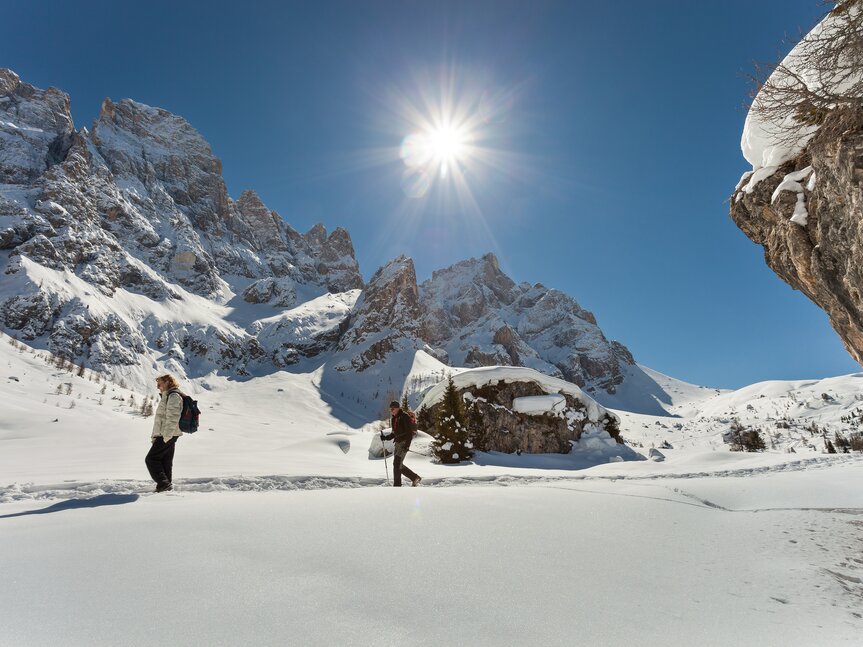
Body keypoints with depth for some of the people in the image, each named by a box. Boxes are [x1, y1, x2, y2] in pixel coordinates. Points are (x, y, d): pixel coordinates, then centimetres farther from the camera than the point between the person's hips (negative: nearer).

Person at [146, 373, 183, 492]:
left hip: (167, 436, -10)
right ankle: (166, 485, 16)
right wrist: (155, 435, 23)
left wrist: (166, 436, -23)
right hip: (164, 435, 10)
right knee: (165, 461, 11)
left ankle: (164, 484, -9)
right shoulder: (167, 396, 20)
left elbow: (173, 418, -22)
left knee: (151, 459, -7)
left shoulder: (173, 396, -14)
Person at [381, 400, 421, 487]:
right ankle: (415, 478, 23)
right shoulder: (394, 419, 14)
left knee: (397, 463, -13)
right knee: (399, 465, 10)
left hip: (404, 442, -9)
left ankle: (397, 485, -8)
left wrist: (407, 445, -24)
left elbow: (410, 432, -16)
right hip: (398, 443, 9)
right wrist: (386, 437, 5)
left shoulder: (404, 417, -11)